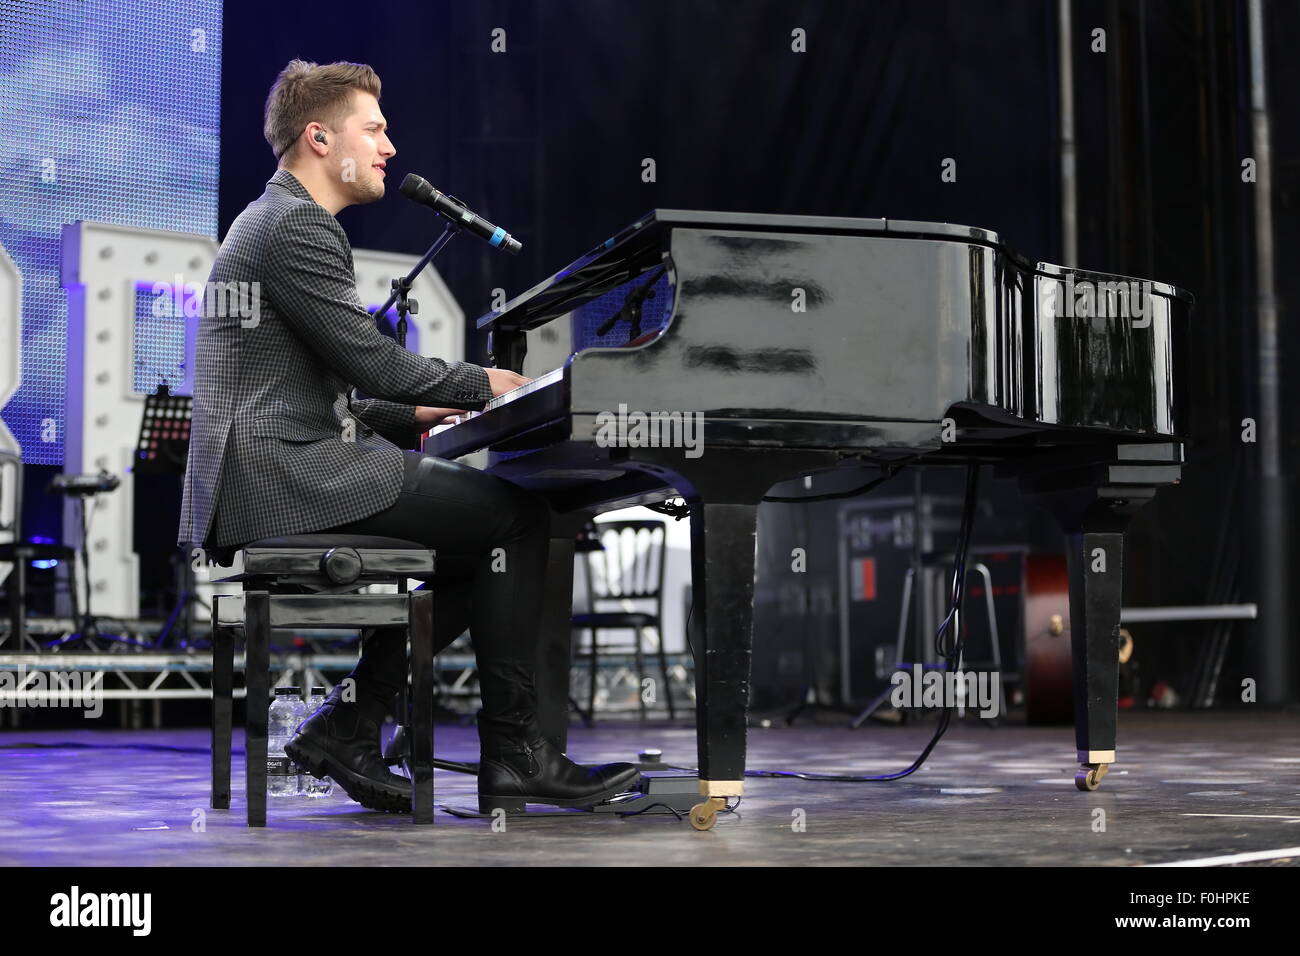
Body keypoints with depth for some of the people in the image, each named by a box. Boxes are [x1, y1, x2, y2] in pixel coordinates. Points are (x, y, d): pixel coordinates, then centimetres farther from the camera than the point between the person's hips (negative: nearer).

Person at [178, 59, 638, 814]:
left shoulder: (276, 221, 24)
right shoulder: (296, 226, -10)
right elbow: (371, 359, -16)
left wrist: (409, 417, 15)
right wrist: (484, 383, 0)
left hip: (267, 477, 10)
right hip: (284, 476, -10)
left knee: (480, 547, 12)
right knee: (517, 513, -11)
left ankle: (349, 724, 9)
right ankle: (513, 754, -7)